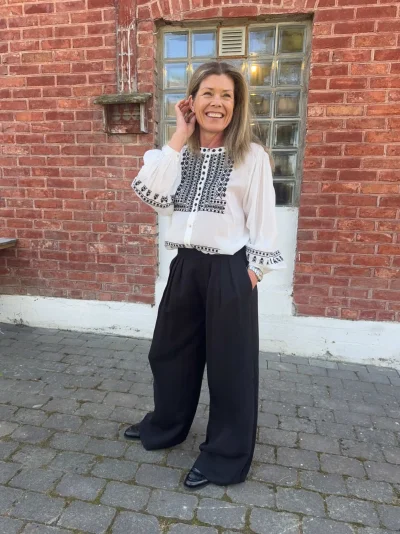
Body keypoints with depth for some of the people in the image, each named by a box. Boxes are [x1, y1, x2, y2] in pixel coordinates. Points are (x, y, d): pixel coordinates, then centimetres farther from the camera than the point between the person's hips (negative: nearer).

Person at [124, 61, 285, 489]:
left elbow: (262, 222, -4)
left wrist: (251, 274, -7)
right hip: (185, 266, 5)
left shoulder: (252, 156, -4)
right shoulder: (179, 153, 8)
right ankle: (165, 426, 44)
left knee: (229, 363, 6)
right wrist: (179, 137, -6)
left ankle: (225, 456, 28)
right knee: (170, 350, 18)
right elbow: (153, 195, -10)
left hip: (229, 271, -5)